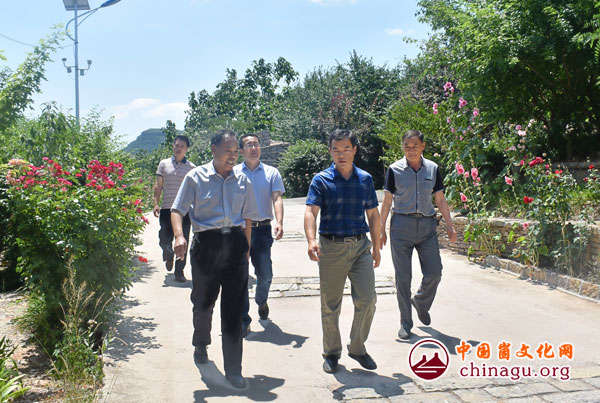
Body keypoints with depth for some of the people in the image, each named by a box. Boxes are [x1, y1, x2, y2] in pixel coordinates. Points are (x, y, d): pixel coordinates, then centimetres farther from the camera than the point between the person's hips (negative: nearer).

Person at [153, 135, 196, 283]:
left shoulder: (191, 167, 6)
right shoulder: (164, 164, 8)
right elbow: (158, 185, 9)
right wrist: (156, 204, -1)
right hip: (167, 208, 1)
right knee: (164, 240, -1)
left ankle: (179, 271, 13)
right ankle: (169, 256, 34)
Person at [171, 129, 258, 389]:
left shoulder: (243, 181, 10)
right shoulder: (196, 177, 0)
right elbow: (177, 210, -4)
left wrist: (246, 250, 11)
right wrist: (179, 236, -23)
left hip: (235, 244, 2)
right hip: (206, 243, -1)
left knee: (233, 309, 0)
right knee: (203, 302, 14)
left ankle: (233, 370, 6)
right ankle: (200, 345, 45)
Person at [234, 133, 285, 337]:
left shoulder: (271, 173, 7)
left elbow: (277, 198, -3)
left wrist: (279, 222, -20)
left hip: (262, 229, 0)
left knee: (265, 274, 5)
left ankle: (261, 301, 38)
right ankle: (243, 320, 10)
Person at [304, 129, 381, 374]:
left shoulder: (365, 179, 9)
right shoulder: (321, 180, -2)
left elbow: (373, 214, 15)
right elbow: (311, 211, -14)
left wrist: (376, 247, 14)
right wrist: (311, 240, -31)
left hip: (361, 246, 3)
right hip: (331, 248, -2)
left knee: (367, 299, -1)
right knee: (330, 305, 6)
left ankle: (357, 347, 20)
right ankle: (331, 353, 23)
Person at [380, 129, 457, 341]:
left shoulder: (433, 169, 7)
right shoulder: (395, 169, 0)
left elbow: (440, 199, 10)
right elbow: (387, 201, 1)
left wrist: (450, 226, 4)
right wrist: (381, 230, -3)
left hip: (427, 225, 2)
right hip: (401, 226, -2)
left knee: (434, 272, 0)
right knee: (403, 277, 0)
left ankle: (421, 303, 31)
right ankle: (405, 323, 13)